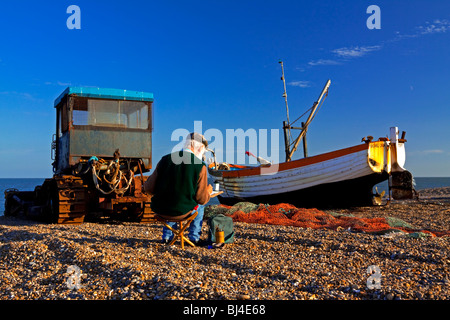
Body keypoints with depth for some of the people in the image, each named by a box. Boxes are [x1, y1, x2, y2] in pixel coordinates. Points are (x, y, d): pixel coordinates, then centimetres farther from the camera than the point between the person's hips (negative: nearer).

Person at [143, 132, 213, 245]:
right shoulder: (200, 166, -9)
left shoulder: (165, 159, -1)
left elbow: (148, 188, 0)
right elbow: (202, 199, -6)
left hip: (159, 210, 3)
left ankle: (167, 236, 42)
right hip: (183, 211, -3)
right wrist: (208, 191, 16)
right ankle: (194, 237, 33)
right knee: (200, 204, 30)